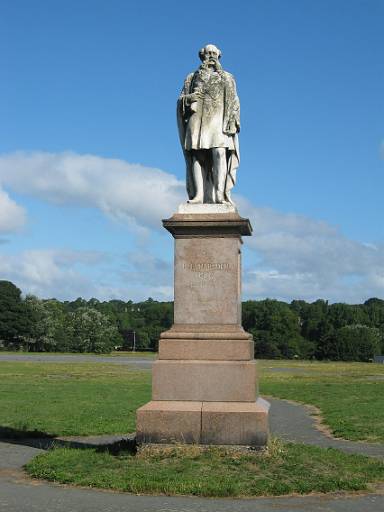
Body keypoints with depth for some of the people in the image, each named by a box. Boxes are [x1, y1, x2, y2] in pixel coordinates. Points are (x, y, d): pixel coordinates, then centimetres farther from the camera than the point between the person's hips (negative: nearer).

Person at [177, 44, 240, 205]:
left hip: (219, 119, -1)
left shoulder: (227, 77, 19)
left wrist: (231, 121, -6)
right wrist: (188, 98, -6)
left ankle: (220, 194, -25)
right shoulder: (192, 77, 23)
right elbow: (181, 99, 17)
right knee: (197, 156, -10)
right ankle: (198, 195, -15)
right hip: (197, 119, 2)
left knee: (220, 153, -19)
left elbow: (234, 102, 9)